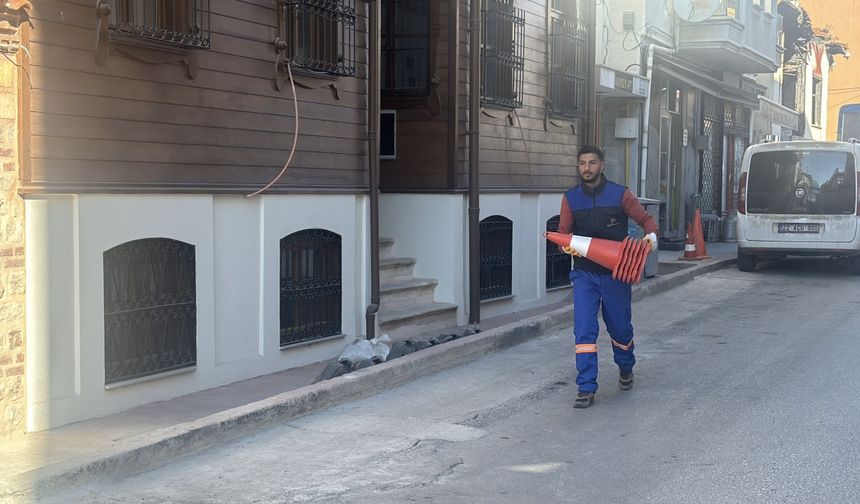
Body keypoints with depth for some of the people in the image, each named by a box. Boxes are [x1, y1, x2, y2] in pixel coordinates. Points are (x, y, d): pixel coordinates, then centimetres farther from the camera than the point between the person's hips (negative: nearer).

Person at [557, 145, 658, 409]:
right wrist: (567, 246, -16)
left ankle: (626, 369, 42)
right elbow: (563, 233, 7)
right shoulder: (571, 198, 3)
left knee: (620, 328, 12)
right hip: (584, 274, 1)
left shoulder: (620, 194, -3)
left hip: (615, 273, -1)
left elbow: (645, 219, 3)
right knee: (584, 330, -10)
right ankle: (586, 388, -6)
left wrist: (651, 234, -18)